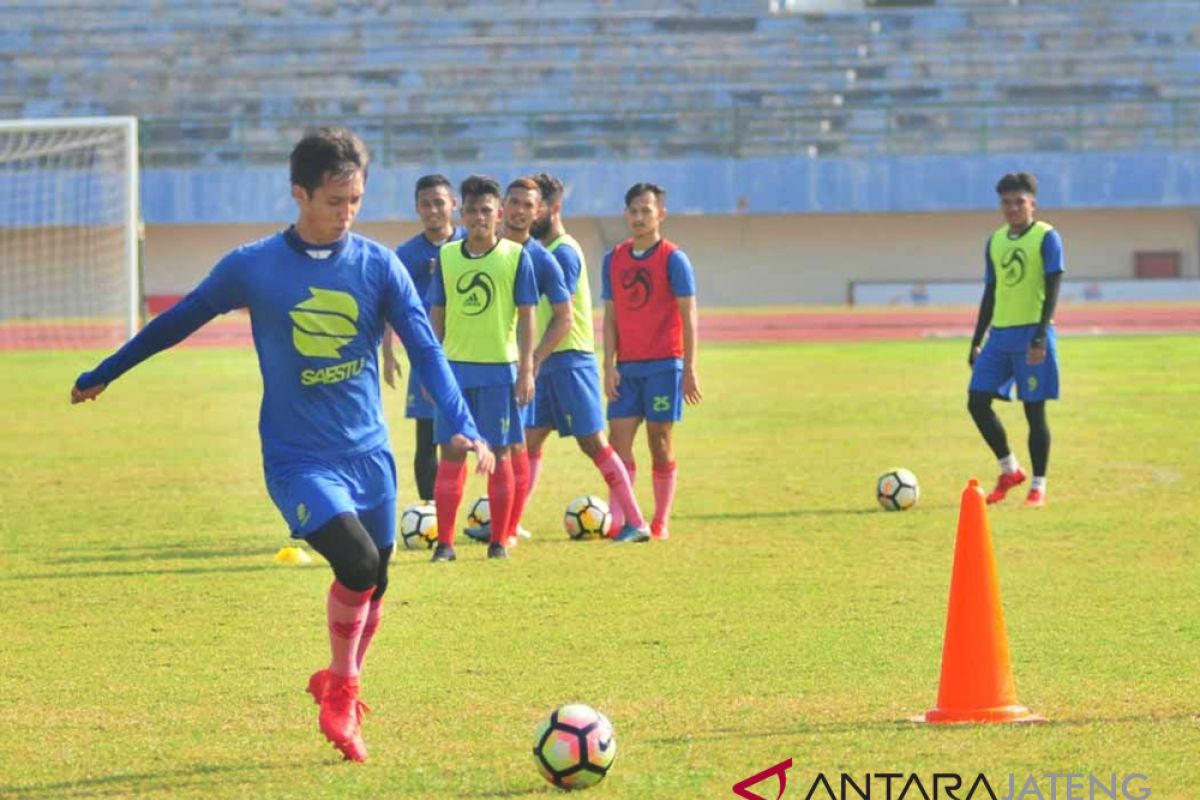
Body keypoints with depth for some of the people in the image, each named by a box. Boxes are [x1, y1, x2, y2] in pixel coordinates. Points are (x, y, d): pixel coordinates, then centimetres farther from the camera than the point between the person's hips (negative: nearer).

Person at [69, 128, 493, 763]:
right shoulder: (253, 268, -6)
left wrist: (461, 425, -19)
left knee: (372, 585, 7)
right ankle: (341, 691, 1)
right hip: (297, 458, -3)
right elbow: (177, 322, 7)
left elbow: (424, 348, -4)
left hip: (368, 453, 3)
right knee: (357, 562, -22)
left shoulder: (378, 265, -2)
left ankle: (338, 687, 34)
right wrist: (102, 375, 16)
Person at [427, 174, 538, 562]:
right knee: (451, 453, 0)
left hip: (500, 369, -2)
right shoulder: (446, 256, 6)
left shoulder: (515, 256, -1)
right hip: (455, 367, 2)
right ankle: (444, 541, 2)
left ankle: (499, 540, 11)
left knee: (499, 454, 3)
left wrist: (526, 370, -6)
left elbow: (526, 316, -1)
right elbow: (437, 315, 11)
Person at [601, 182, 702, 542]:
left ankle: (661, 522, 8)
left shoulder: (673, 259, -4)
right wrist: (609, 366, 1)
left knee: (660, 440, 0)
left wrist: (690, 369, -9)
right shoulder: (613, 259, 9)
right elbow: (610, 316, 10)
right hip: (627, 366, 4)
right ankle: (617, 521, -6)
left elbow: (688, 317, -5)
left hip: (664, 364, -4)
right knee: (618, 438, -4)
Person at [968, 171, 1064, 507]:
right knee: (977, 401, -1)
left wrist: (1041, 336, -20)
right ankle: (1009, 470, 16)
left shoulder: (1046, 238, -5)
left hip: (1032, 333, -6)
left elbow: (1052, 289, -10)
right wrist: (976, 341, 16)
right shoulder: (995, 241, 13)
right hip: (1000, 333, 6)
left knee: (1034, 409, -3)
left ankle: (1038, 487, 6)